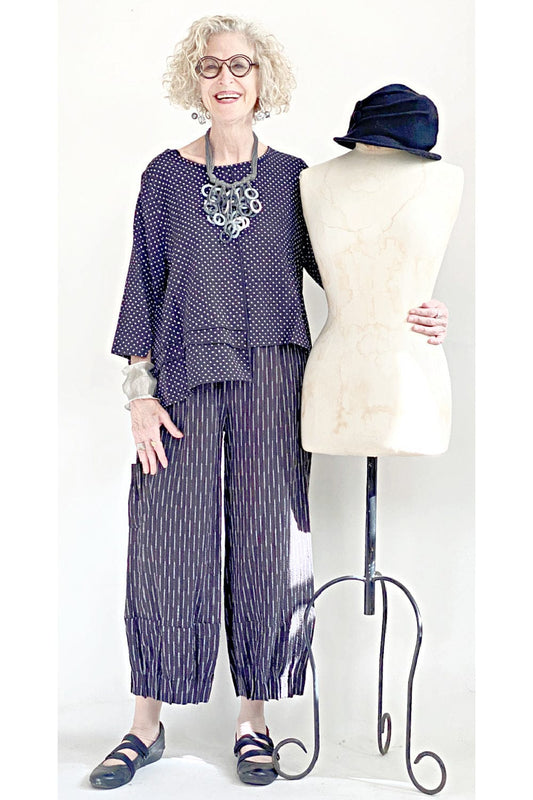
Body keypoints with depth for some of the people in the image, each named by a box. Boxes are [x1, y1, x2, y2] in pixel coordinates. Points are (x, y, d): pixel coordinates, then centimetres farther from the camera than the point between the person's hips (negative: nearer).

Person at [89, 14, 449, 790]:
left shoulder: (292, 177, 8)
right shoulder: (166, 176, 6)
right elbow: (144, 283, 5)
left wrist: (408, 312, -7)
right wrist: (140, 389, -2)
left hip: (271, 381, 1)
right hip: (184, 381, 0)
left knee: (266, 545, 3)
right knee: (166, 545, 0)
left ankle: (253, 719, 19)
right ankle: (148, 724, 16)